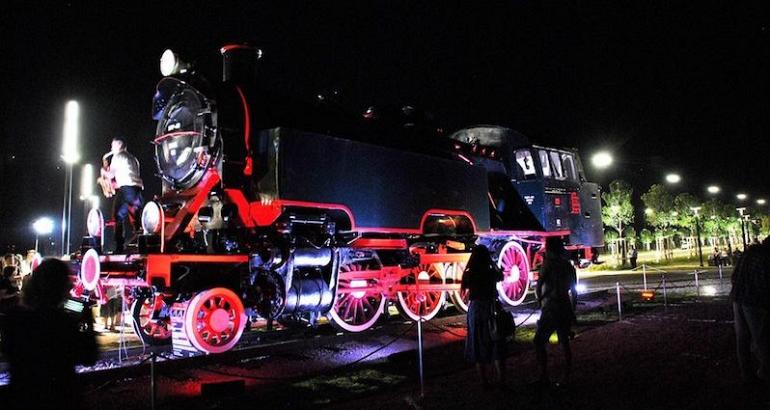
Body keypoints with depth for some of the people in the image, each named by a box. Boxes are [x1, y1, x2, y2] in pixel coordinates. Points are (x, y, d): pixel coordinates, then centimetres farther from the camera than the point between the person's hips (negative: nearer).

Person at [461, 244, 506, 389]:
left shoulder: (468, 274, -10)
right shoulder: (492, 273, -7)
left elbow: (464, 287, 8)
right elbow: (501, 277, 17)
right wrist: (492, 263, 20)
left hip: (475, 309, 0)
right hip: (492, 308, 0)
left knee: (478, 346, 10)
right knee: (497, 346, 12)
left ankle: (484, 381, 14)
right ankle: (500, 380, 13)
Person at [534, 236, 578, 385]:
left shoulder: (549, 263, -11)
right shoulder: (568, 265, 9)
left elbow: (538, 287, -12)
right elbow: (574, 292, 14)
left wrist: (539, 298, 8)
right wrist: (572, 311, 21)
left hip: (551, 309, -7)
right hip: (566, 308, 7)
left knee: (539, 342, -1)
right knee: (564, 343, 13)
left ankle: (544, 377, -4)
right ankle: (566, 378, 17)